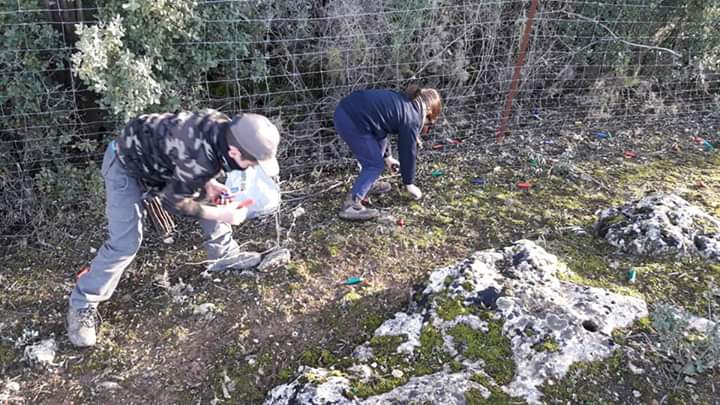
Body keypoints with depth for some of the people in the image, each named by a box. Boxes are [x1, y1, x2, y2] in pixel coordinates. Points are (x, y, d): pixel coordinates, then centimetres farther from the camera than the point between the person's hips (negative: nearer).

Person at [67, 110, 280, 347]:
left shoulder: (225, 128, -17)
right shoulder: (200, 158, -40)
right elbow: (172, 201, -23)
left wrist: (208, 183, -9)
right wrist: (220, 214, -19)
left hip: (156, 158, 8)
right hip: (126, 165, -8)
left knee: (213, 197, 7)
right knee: (125, 243, -13)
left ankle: (224, 255, 25)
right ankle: (82, 305, 6)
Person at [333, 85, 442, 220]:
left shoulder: (401, 101, 23)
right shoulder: (411, 118, -1)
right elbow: (408, 151, 5)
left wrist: (386, 156, 42)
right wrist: (409, 184, 18)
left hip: (345, 108, 10)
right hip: (353, 121, -10)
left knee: (380, 141, 27)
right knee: (375, 164, 3)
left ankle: (369, 184, 38)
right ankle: (351, 205, -2)